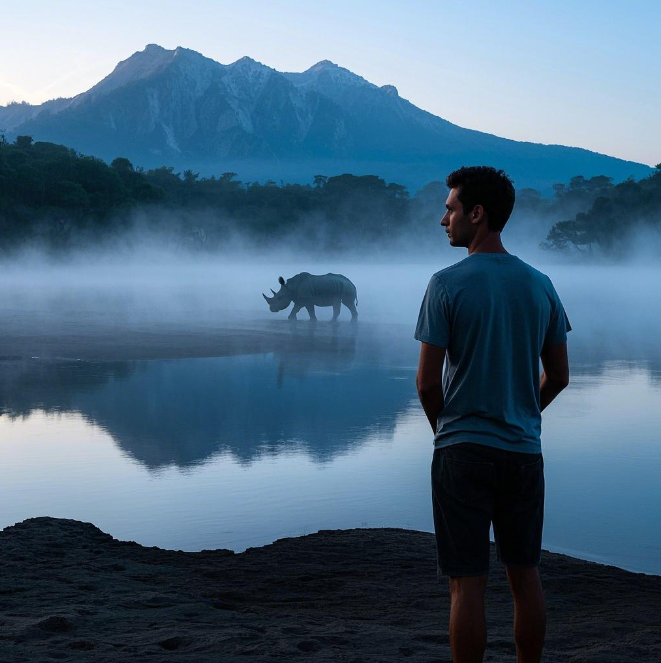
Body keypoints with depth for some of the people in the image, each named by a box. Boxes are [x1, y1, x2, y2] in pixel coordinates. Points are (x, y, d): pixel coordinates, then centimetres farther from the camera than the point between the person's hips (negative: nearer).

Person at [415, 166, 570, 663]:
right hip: (525, 450, 5)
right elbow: (558, 376, 9)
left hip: (462, 452, -4)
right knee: (525, 575, 14)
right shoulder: (540, 286, 4)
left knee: (468, 583, 1)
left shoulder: (448, 284, -11)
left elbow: (427, 382, -11)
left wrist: (445, 427, 7)